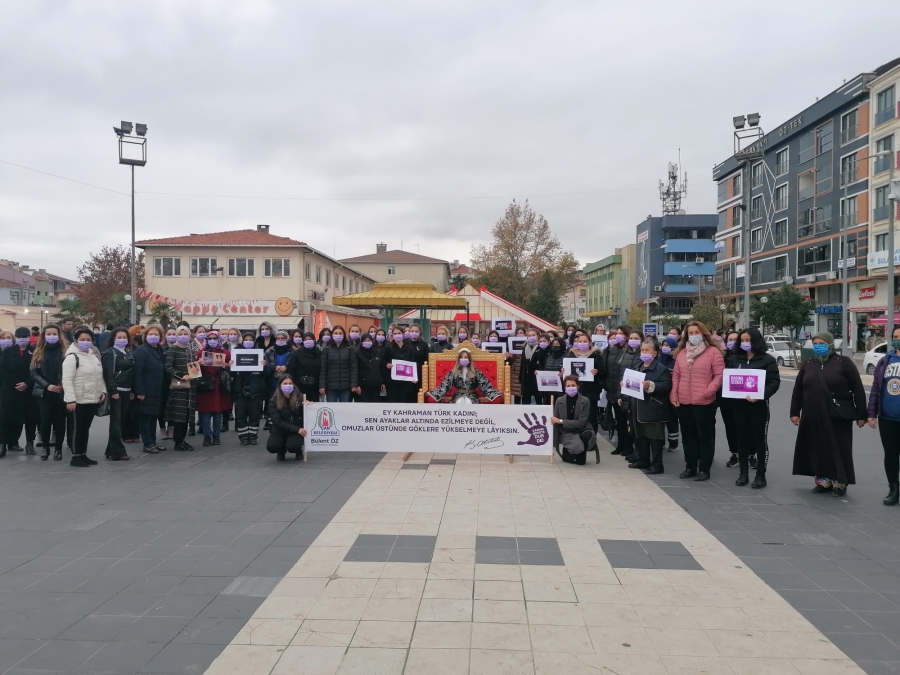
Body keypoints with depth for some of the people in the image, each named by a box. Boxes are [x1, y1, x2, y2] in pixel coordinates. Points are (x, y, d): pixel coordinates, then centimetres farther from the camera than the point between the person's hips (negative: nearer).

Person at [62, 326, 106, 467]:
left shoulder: (94, 356, 14)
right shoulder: (72, 357, -12)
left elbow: (99, 376, 23)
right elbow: (67, 380, -18)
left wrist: (103, 391, 12)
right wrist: (70, 399, -23)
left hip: (93, 399, 8)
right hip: (79, 400, -8)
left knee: (86, 428, 13)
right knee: (79, 428, -3)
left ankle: (83, 455, 20)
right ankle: (76, 457, 5)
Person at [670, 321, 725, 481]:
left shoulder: (713, 352, -5)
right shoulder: (682, 352, 13)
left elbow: (719, 375, -9)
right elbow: (676, 375, 14)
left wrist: (708, 391, -19)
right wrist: (674, 394, 4)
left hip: (704, 402, -6)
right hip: (683, 402, 6)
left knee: (705, 436, 3)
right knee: (688, 436, 13)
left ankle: (704, 469, 11)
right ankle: (690, 467, 23)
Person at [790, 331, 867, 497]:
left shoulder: (843, 362, -3)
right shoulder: (808, 364, 10)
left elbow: (858, 389, -3)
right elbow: (798, 390, 13)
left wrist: (861, 414, -6)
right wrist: (795, 412, 8)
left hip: (838, 416, -4)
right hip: (813, 417, 4)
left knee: (838, 450, 2)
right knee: (818, 449, 8)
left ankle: (840, 482, 12)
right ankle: (823, 480, 18)